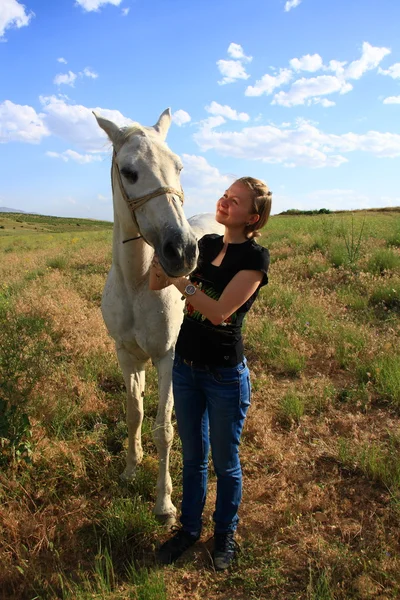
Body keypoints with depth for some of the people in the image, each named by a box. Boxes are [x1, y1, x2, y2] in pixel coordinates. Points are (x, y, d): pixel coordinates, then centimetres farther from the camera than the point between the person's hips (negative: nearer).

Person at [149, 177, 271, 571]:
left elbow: (219, 311, -25)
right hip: (185, 365, 6)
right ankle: (189, 528, 44)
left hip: (225, 376, -5)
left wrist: (178, 278, -22)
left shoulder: (255, 257, -15)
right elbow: (156, 284, 3)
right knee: (192, 456, 22)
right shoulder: (206, 244, 3)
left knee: (224, 462, 16)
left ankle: (225, 534, 42)